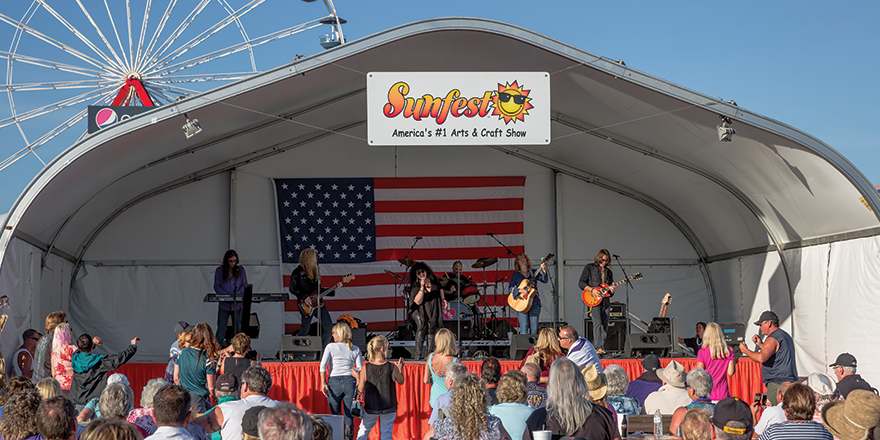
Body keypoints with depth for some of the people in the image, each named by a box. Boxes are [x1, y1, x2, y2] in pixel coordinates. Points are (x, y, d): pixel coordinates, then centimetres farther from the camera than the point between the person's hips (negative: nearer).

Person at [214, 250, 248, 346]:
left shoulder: (241, 269, 3)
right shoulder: (219, 270, 1)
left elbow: (244, 284, 4)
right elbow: (216, 286, 0)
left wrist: (238, 293, -14)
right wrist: (225, 294, -17)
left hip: (237, 304, 1)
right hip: (224, 304, -1)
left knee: (238, 329, 6)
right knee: (221, 329, -3)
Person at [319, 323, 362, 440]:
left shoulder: (331, 347, 1)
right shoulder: (355, 349, 7)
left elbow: (323, 366, -9)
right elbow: (360, 368, 3)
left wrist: (323, 383, -8)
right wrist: (358, 385, 10)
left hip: (334, 382, -2)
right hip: (350, 382, 2)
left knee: (335, 416, 7)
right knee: (349, 416, 7)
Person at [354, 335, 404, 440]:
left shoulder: (365, 368, -11)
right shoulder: (392, 367, -12)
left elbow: (361, 390, -6)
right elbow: (401, 381, 4)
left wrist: (357, 377, 9)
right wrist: (400, 369, 18)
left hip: (371, 408, 1)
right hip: (389, 407, -1)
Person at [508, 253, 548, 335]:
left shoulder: (534, 273, 14)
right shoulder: (516, 275, 9)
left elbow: (545, 280, 1)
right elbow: (510, 288, 1)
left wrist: (544, 270, -16)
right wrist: (520, 290, -16)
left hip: (534, 303, 2)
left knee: (534, 329, -1)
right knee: (524, 329, -10)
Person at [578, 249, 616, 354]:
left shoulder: (608, 272, 18)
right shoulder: (589, 268, 4)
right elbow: (581, 283, -2)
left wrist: (611, 290, -3)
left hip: (605, 302, 5)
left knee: (605, 326, 3)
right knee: (597, 324, -19)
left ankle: (602, 348, 9)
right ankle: (598, 348, -25)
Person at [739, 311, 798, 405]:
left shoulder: (772, 338, -13)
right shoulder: (785, 335, 20)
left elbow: (761, 358, -27)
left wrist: (745, 350, -13)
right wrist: (760, 344, 21)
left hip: (777, 384, -10)